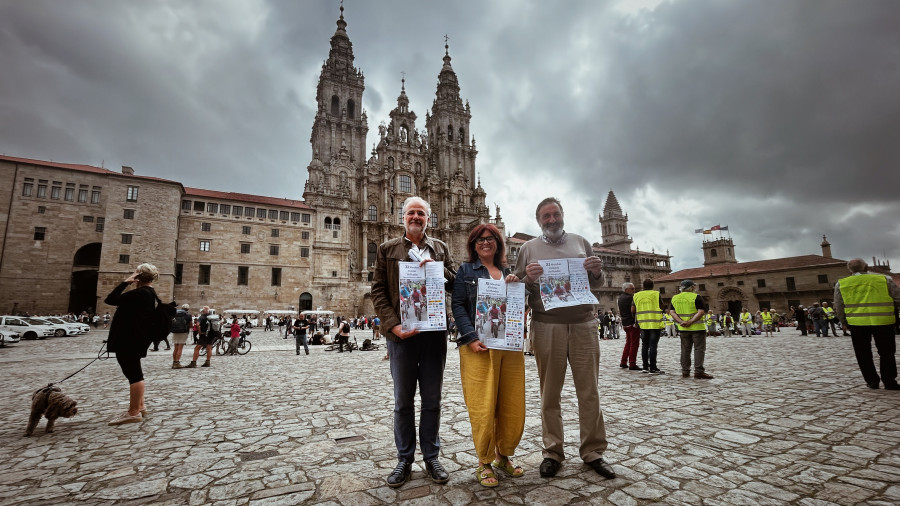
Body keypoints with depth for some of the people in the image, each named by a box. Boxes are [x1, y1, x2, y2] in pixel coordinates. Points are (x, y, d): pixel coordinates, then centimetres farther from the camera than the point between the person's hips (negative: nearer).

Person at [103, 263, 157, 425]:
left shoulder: (140, 293, -20)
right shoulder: (150, 293, 12)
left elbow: (110, 300, -20)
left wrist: (125, 282, -13)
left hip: (128, 341, -11)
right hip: (135, 340, 11)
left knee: (133, 374, -4)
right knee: (135, 373, 19)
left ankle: (134, 412, 4)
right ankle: (140, 407, 30)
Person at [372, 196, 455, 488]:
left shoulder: (440, 248, 11)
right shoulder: (387, 249, 7)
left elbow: (455, 284, 7)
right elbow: (378, 291, 0)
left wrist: (437, 268, -11)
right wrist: (393, 325, -12)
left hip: (434, 333, 1)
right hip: (401, 333, -1)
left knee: (432, 400, 11)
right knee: (403, 402, 10)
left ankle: (431, 457, 27)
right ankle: (404, 459, 26)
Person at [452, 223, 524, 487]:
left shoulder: (507, 273, 18)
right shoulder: (466, 270, 5)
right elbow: (458, 306, -3)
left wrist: (516, 285, -4)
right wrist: (471, 338, -16)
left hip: (510, 345, 4)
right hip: (478, 346, -4)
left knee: (512, 405, 9)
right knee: (482, 406, -1)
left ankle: (505, 455, 29)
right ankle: (485, 462, 18)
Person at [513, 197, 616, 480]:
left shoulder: (581, 243, 14)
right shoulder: (529, 248, 8)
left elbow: (596, 286, 16)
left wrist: (596, 273, -6)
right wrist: (529, 279, -14)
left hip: (583, 324, 2)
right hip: (546, 326, -1)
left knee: (589, 390, 6)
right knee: (550, 392, 6)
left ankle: (593, 451, 21)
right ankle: (553, 452, 19)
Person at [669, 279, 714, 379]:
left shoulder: (674, 298, 7)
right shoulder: (696, 297, -9)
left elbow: (672, 312, 1)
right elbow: (701, 311, -17)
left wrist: (681, 321, -9)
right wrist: (690, 322, -17)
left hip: (683, 329, 5)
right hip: (697, 327, -5)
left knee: (685, 350, 10)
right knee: (699, 349, 1)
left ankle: (685, 371, 13)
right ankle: (698, 371, -1)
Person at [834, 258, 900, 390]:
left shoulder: (841, 283, 1)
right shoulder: (885, 279, -1)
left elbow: (838, 307, 6)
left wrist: (843, 322, 18)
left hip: (856, 323, 0)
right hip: (883, 321, 0)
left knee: (863, 354, 12)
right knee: (887, 353, 14)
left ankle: (872, 381, 16)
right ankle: (889, 382, 15)